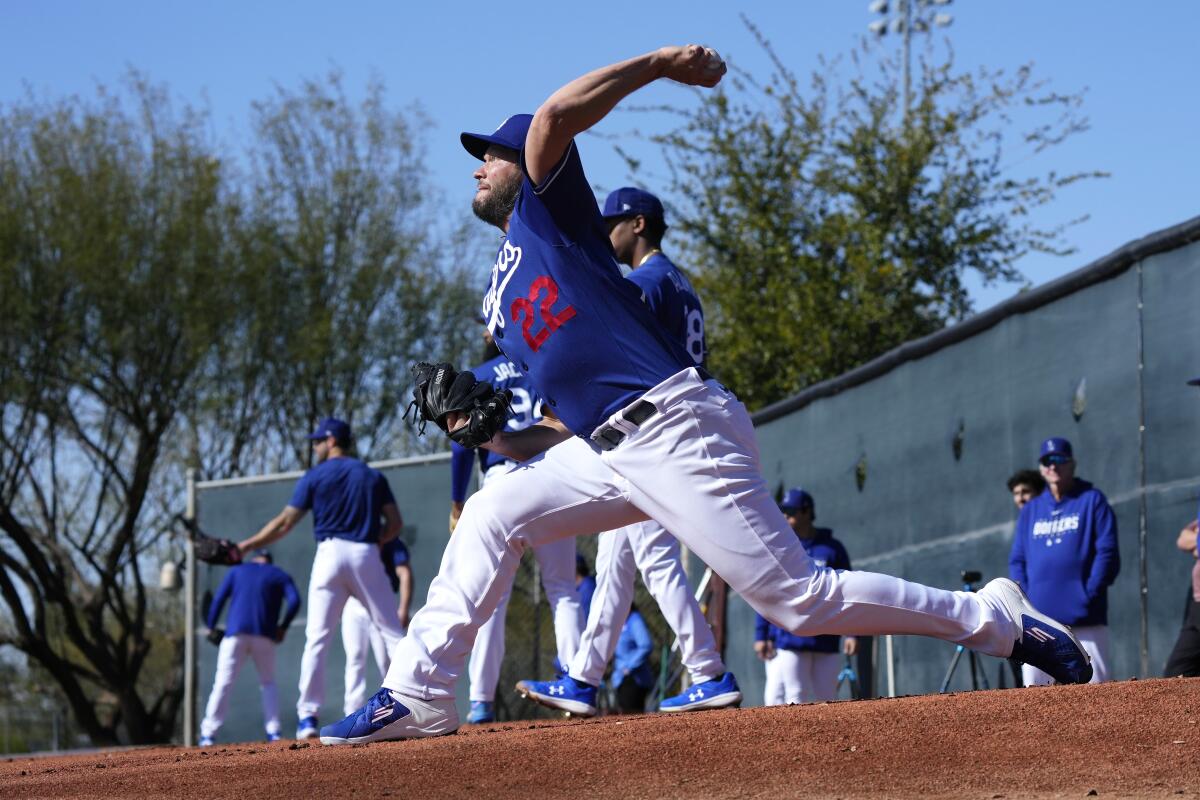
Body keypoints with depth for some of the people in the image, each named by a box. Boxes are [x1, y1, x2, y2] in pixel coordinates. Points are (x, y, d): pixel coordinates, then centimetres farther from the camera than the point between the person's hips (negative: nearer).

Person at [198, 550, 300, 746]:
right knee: (268, 683, 17)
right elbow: (295, 600, -1)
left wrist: (211, 627, 10)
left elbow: (219, 599, 6)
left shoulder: (236, 570, 19)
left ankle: (208, 734, -12)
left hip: (236, 634, -1)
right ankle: (273, 732, 4)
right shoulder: (281, 575, 17)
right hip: (265, 637, 1)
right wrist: (283, 626, 7)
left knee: (223, 684, -3)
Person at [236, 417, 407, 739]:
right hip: (366, 556, 2)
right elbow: (395, 523, 6)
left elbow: (284, 523, 1)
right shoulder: (373, 476, 12)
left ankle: (308, 716, -7)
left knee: (316, 638, 0)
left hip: (330, 553, -2)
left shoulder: (314, 477, 5)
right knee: (393, 633, 4)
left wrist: (247, 546, 7)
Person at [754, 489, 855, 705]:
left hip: (826, 641, 0)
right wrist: (761, 636, -1)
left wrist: (852, 633, -3)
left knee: (826, 700, 3)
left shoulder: (832, 549, 6)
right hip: (787, 638, 0)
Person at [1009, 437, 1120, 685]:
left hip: (1084, 619, -4)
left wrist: (1089, 594, -12)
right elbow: (1017, 560, 16)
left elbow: (1107, 553, -2)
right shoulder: (1030, 510, 19)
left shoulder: (1092, 500, 7)